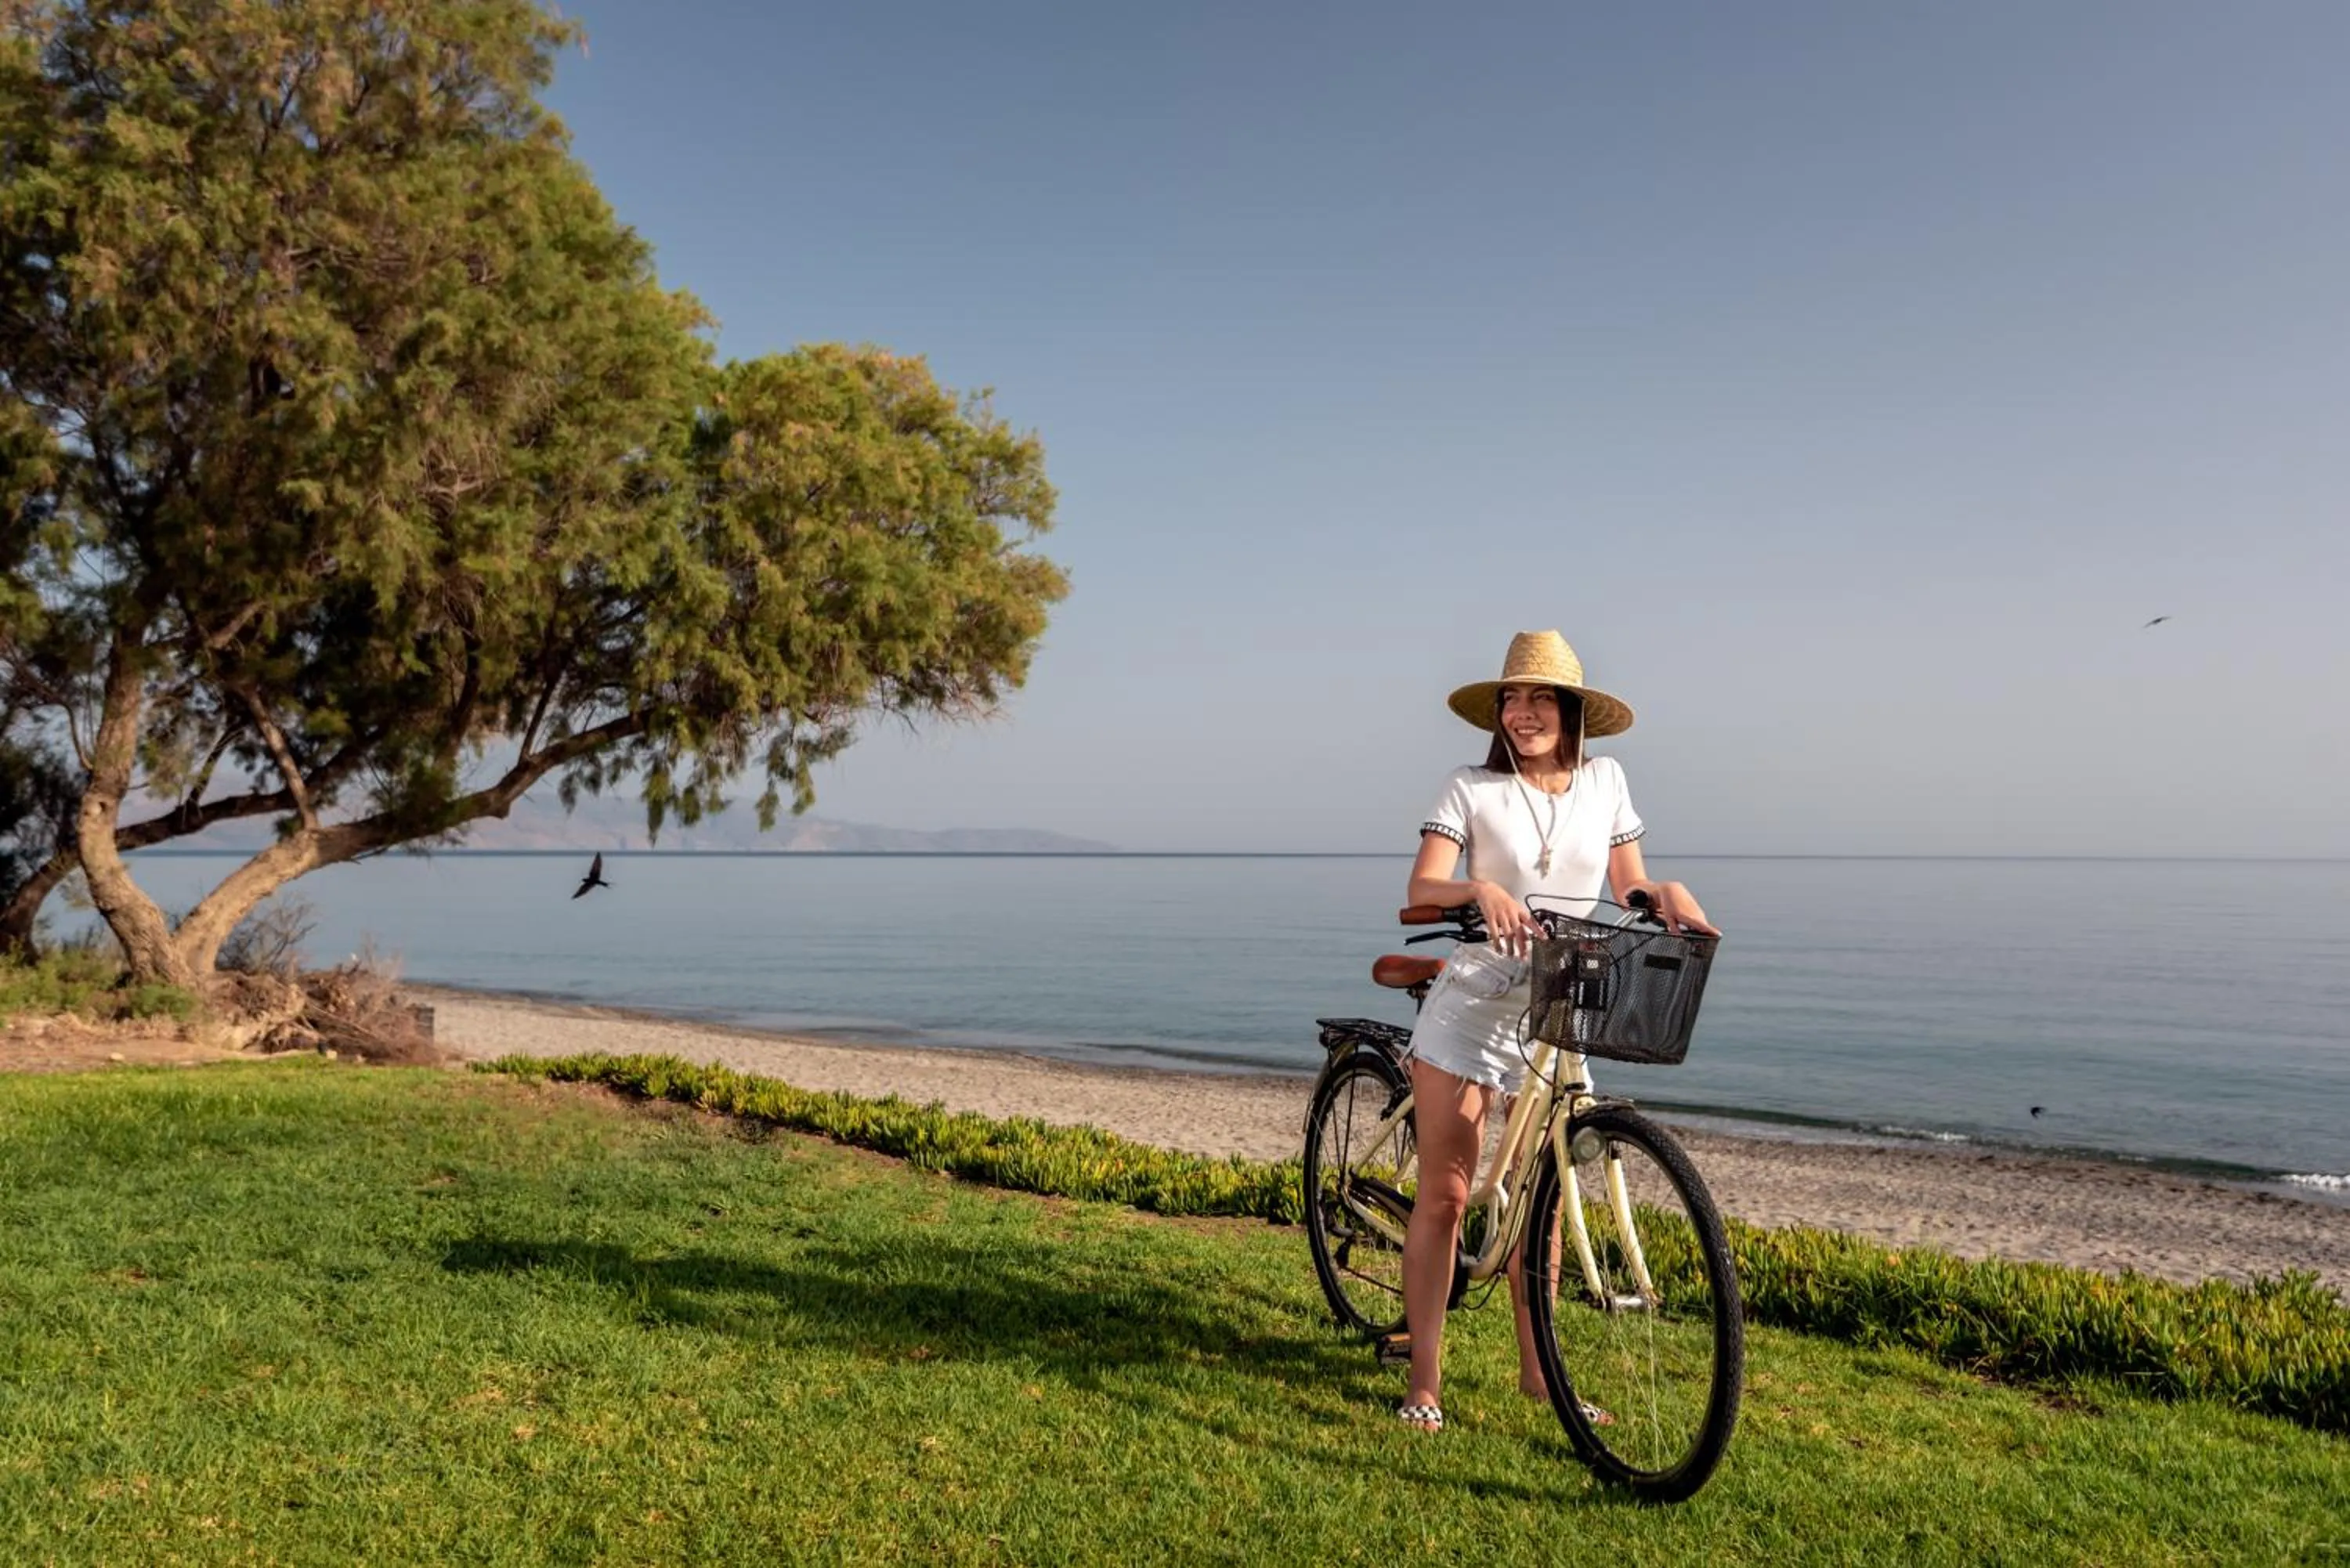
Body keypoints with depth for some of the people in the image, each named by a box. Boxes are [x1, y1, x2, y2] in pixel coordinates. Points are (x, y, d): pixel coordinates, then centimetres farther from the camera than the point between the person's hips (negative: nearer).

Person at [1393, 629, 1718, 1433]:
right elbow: (1421, 889, -15)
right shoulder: (1473, 789, -5)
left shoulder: (1605, 782, 6)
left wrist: (1667, 891, -10)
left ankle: (1536, 1372, 24)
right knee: (1443, 1195, 1)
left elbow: (1628, 885, 11)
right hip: (1468, 1008, -3)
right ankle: (1425, 1380, 11)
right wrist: (1480, 889, -35)